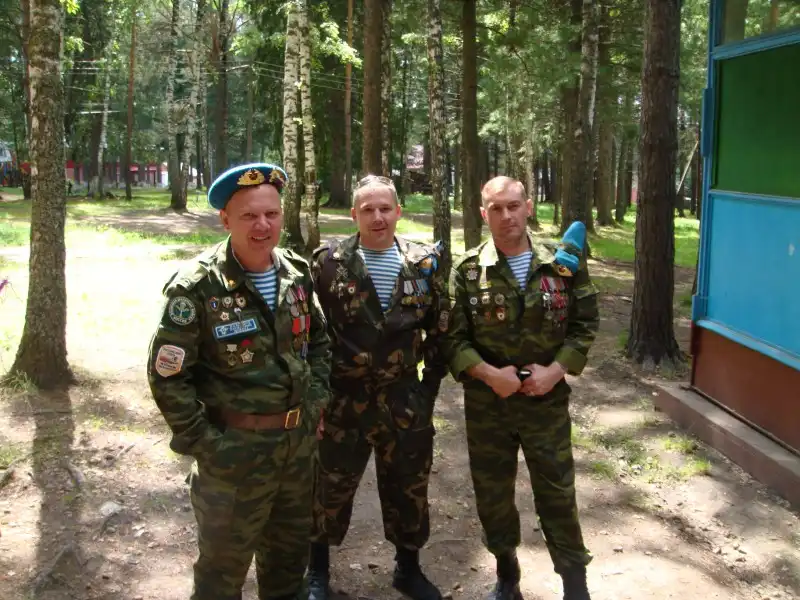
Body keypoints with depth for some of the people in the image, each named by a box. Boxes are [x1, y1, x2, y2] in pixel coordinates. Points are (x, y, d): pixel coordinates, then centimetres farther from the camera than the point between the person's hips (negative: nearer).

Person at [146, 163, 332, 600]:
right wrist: (203, 442, -16)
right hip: (234, 449, -5)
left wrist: (316, 400, 7)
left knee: (290, 551, 24)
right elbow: (166, 375, -16)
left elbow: (319, 339, 16)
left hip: (299, 440, 6)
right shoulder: (198, 286, -17)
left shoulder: (297, 272, 1)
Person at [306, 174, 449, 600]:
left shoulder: (423, 263, 1)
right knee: (331, 488, 11)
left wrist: (430, 386, 5)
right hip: (344, 400, -2)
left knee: (409, 488, 15)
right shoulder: (328, 263, -7)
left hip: (405, 400, 3)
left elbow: (439, 330, 8)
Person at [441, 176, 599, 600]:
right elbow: (452, 338, -5)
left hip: (547, 400, 0)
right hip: (487, 402, 1)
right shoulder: (468, 271, -5)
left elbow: (585, 323, 2)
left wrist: (557, 369, -10)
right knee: (492, 493, 13)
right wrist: (488, 374, -18)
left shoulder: (562, 264, -2)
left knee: (557, 493, 6)